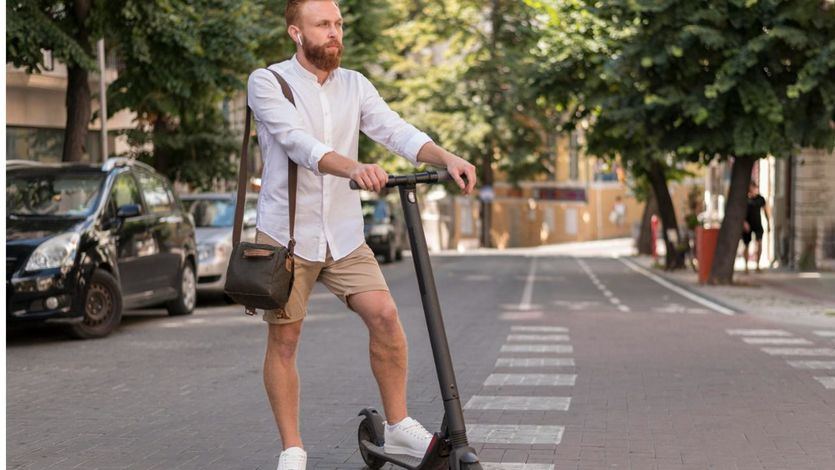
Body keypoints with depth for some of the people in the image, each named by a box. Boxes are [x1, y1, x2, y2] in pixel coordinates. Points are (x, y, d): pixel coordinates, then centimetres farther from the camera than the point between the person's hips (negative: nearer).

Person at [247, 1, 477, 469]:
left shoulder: (355, 85, 6)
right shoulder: (267, 82, -8)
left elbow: (396, 130, -8)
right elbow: (300, 143, -24)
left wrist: (447, 157, -27)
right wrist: (354, 168, -41)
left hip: (344, 233, 3)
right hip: (287, 233, -3)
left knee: (385, 315, -11)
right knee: (284, 339, 2)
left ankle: (398, 426, 5)